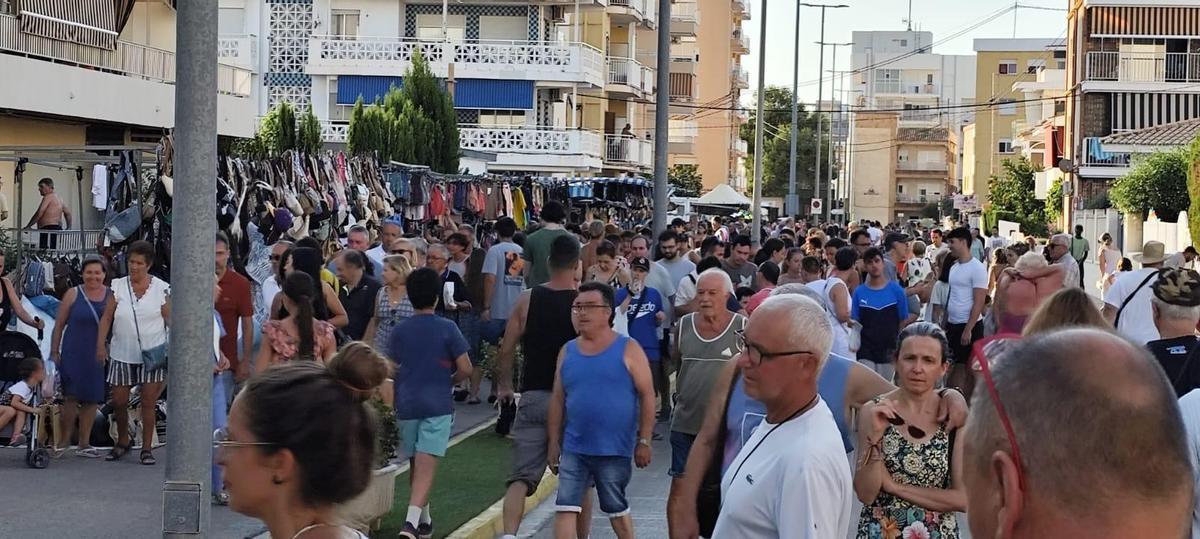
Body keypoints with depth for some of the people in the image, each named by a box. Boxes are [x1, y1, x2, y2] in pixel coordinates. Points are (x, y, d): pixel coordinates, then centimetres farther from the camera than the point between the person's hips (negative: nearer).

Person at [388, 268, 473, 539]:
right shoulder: (447, 328, -5)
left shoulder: (399, 331, 4)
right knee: (426, 467, -10)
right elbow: (465, 369, -8)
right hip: (437, 405, -3)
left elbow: (393, 370, 11)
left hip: (406, 405, 3)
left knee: (416, 465, 18)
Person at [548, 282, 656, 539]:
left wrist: (644, 441, -9)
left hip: (615, 449, -3)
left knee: (616, 509, 12)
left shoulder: (627, 349, -5)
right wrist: (554, 444, 9)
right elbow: (557, 400, 11)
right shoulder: (567, 351, 6)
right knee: (565, 507, -3)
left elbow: (647, 395, -5)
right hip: (574, 448, 3)